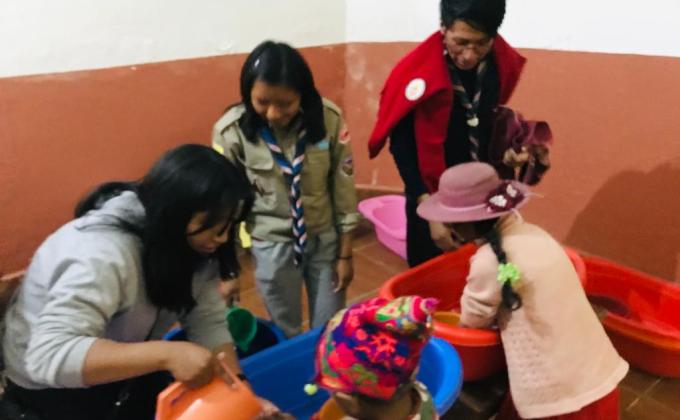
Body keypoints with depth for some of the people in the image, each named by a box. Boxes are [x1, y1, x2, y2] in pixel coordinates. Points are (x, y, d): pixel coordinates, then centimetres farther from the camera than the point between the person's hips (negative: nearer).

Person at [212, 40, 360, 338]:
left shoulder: (329, 119, -16)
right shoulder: (232, 131, -19)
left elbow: (343, 187, -6)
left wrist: (345, 253, 0)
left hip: (325, 238, 1)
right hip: (272, 245, -1)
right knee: (286, 335, 16)